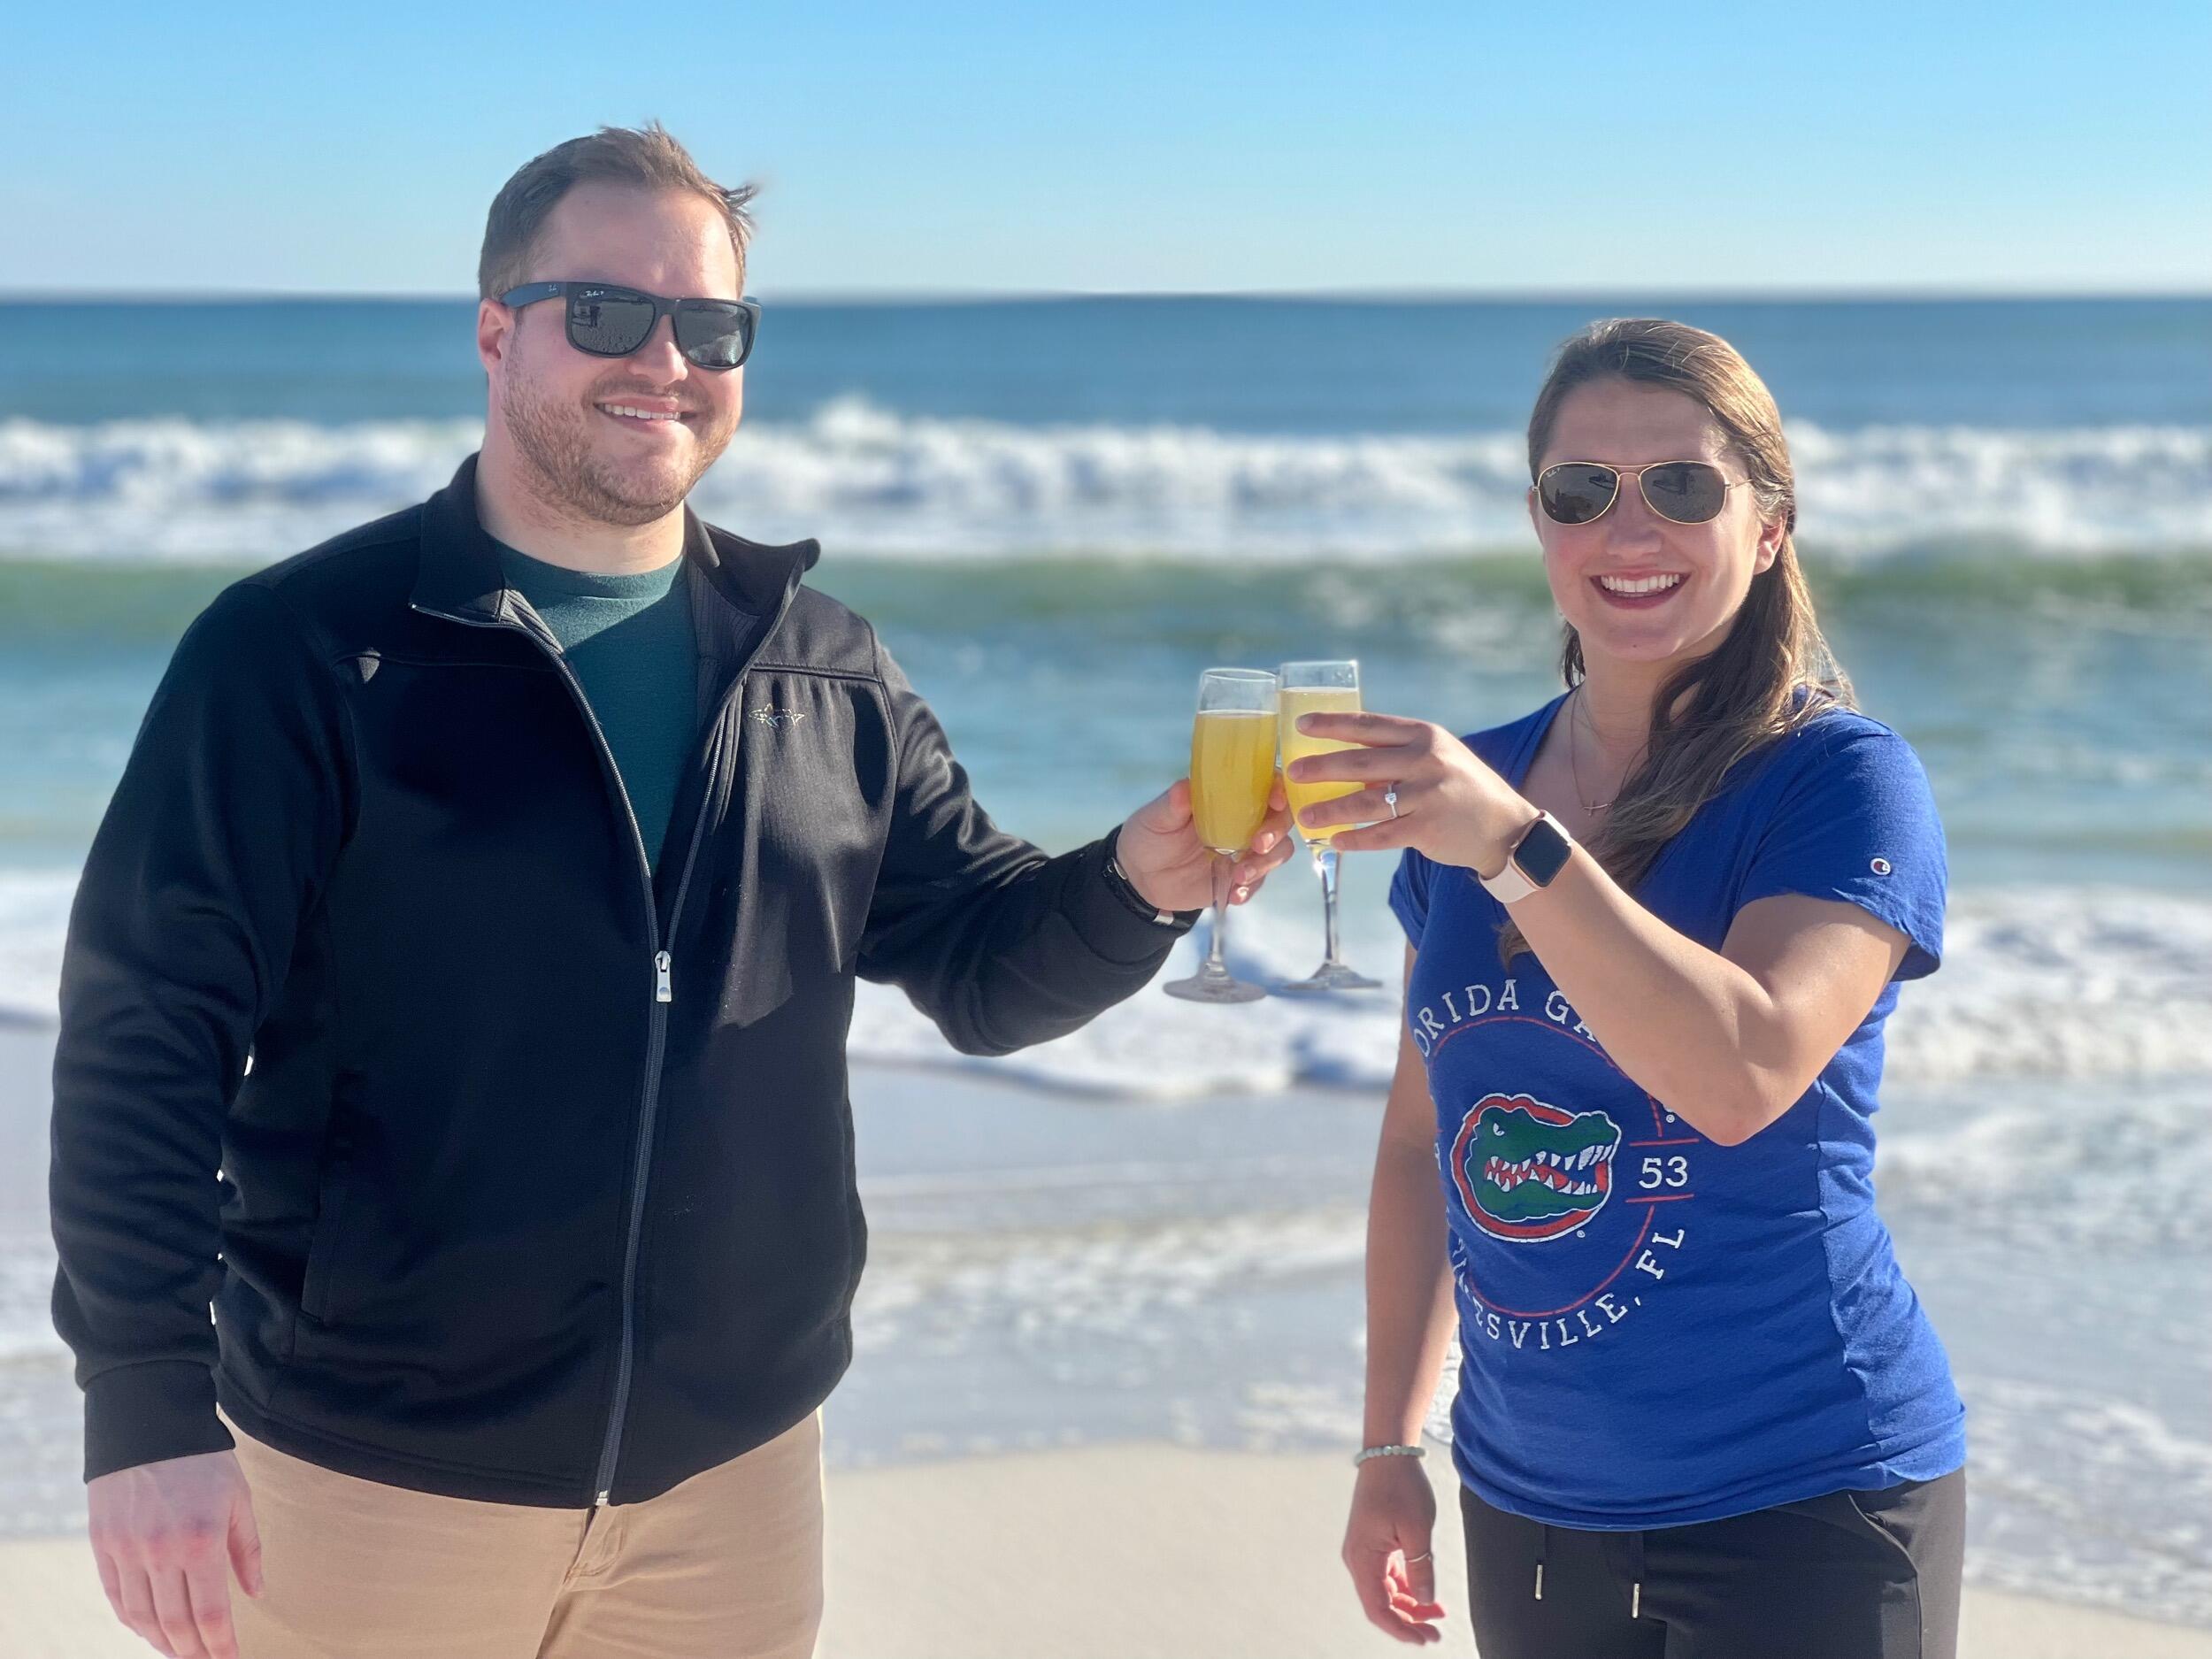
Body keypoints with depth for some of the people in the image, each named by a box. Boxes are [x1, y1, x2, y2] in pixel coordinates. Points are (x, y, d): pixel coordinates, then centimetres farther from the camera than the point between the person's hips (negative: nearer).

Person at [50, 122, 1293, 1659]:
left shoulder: (824, 668, 6)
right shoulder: (301, 652, -8)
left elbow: (984, 959, 8)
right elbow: (147, 1038, -12)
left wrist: (1140, 884, -14)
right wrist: (148, 1411, -19)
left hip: (734, 1469, 4)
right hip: (375, 1475, -4)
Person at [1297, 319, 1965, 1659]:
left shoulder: (1847, 783, -11)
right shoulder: (1469, 786, 3)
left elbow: (1742, 1076, -28)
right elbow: (1423, 1141, 10)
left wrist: (1517, 844, -35)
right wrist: (1390, 1443, 10)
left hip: (1798, 1509, -4)